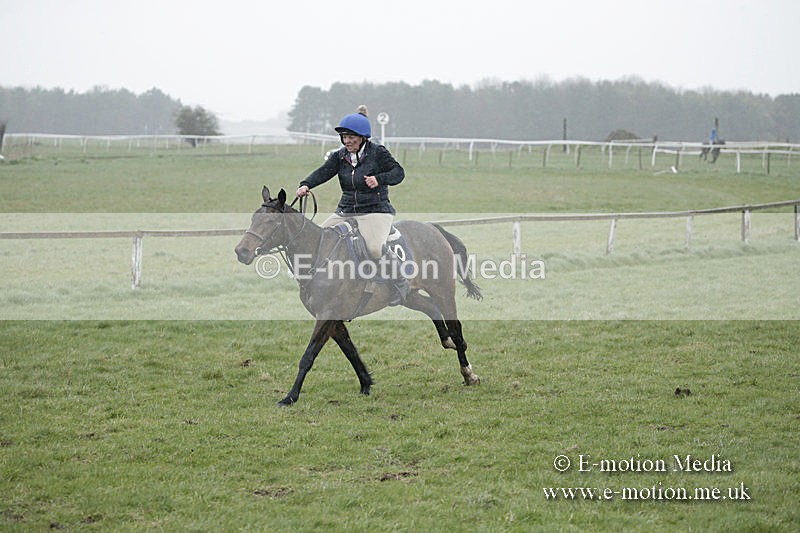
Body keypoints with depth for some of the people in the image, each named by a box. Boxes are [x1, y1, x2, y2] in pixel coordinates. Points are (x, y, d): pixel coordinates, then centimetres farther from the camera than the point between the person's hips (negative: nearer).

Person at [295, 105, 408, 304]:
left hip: (375, 210, -6)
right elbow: (323, 172, -7)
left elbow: (398, 172, -7)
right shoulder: (340, 156, 8)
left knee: (376, 250, -28)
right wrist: (306, 185, -26)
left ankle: (400, 282, -7)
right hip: (345, 211, 6)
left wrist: (379, 179, -26)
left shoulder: (378, 152, -4)